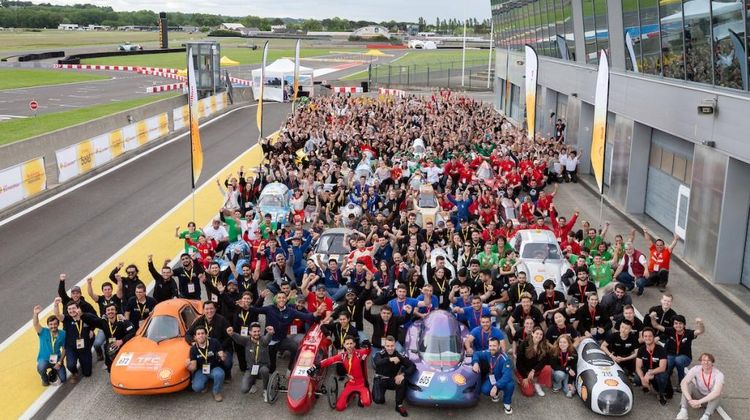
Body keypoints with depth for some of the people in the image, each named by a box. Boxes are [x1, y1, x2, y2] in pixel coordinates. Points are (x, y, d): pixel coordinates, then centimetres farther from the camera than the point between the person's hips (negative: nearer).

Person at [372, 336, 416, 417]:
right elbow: (377, 362, -39)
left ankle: (399, 405, -13)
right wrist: (390, 359, -53)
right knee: (378, 400, -25)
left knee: (402, 380, -31)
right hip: (380, 380, -2)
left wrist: (403, 374, -36)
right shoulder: (380, 354, -16)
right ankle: (379, 396, 15)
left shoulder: (399, 356, -12)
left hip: (393, 380, 2)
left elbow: (413, 366, -19)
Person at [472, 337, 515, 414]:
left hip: (503, 380, -3)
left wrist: (496, 386, -49)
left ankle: (506, 404, -7)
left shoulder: (504, 358, -29)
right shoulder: (487, 353, -13)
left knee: (510, 384, -37)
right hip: (492, 379, 3)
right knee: (484, 390, -27)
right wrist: (475, 362, -22)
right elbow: (476, 354, 2)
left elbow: (507, 375, -38)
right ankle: (496, 393, 12)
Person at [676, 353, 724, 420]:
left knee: (716, 390, -31)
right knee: (689, 384, -25)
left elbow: (717, 392, -40)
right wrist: (690, 400, -44)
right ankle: (683, 411, -37)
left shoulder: (718, 374, -24)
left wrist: (699, 402, -45)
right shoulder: (696, 369, -18)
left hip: (711, 399, -2)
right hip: (698, 396, 2)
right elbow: (683, 383, -30)